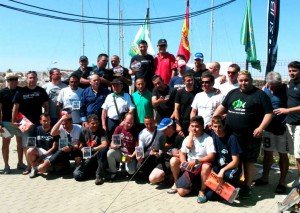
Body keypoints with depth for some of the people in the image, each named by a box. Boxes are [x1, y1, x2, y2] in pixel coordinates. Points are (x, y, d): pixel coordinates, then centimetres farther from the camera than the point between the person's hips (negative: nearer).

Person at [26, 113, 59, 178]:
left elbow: (54, 148, -10)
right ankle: (34, 167, -2)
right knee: (29, 151, -28)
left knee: (41, 169, -29)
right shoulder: (37, 129, 4)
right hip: (40, 151, 4)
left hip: (50, 154, -4)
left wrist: (43, 156, -15)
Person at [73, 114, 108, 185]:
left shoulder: (101, 131, -9)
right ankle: (93, 169, 15)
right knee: (77, 175, -16)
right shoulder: (84, 131, 2)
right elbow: (81, 145, 8)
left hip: (99, 158, -3)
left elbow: (105, 145, -25)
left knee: (103, 149, -37)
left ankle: (99, 176, -23)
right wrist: (83, 151, -14)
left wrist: (91, 149, -20)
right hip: (88, 158, 3)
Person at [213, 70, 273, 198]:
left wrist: (261, 128, -19)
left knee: (248, 162, 7)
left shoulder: (260, 94, -3)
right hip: (231, 136, 5)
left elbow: (269, 113, -6)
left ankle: (247, 187, 21)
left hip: (250, 137, -4)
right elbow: (222, 107, 19)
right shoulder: (232, 93, 12)